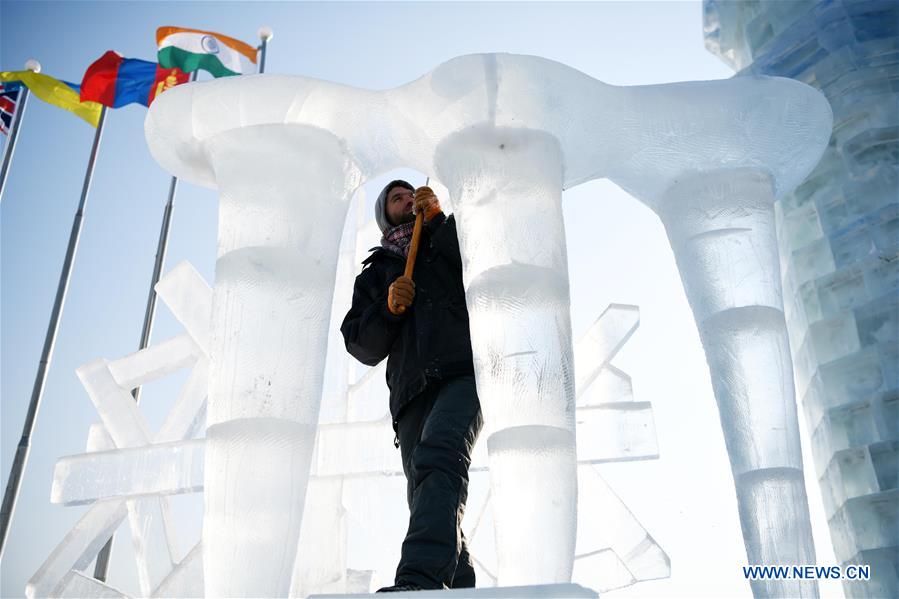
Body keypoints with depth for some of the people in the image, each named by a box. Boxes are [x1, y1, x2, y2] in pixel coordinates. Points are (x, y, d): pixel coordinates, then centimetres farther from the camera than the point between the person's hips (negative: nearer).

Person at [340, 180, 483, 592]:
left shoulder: (451, 240, 30)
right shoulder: (375, 273, 32)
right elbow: (363, 347, 18)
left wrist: (439, 217, 8)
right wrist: (389, 307, -1)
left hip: (465, 371, -3)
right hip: (413, 390, 4)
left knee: (438, 455, -30)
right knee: (427, 501, -9)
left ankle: (418, 578, -45)